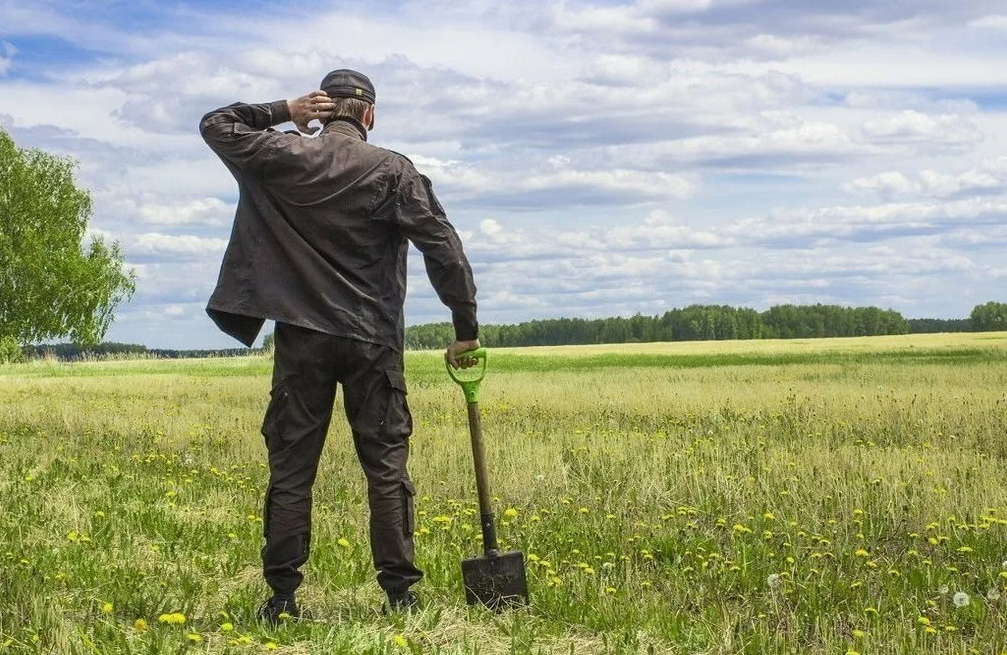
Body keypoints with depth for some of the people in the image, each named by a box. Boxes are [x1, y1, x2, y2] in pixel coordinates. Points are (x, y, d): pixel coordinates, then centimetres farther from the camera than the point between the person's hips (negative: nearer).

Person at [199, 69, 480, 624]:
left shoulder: (284, 157, 0)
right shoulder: (393, 171, -2)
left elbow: (216, 126, 14)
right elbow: (443, 249, -7)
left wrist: (283, 112, 9)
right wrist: (466, 328, -2)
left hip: (301, 339, 1)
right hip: (372, 342, -1)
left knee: (291, 469, 5)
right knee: (386, 469, 5)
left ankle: (281, 597, 5)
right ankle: (399, 593, 4)